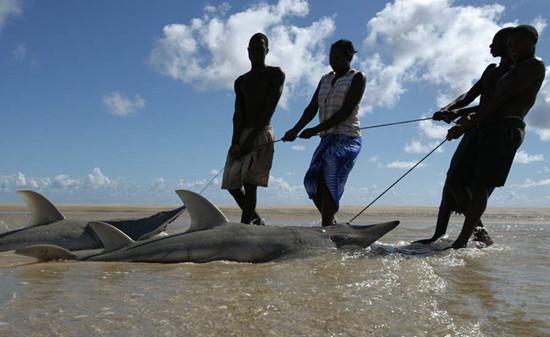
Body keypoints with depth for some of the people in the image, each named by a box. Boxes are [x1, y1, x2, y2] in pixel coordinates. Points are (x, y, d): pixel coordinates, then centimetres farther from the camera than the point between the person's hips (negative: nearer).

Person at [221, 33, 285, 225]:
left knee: (249, 182, -19)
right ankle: (256, 220, 22)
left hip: (261, 134, -6)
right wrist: (235, 142, -12)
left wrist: (249, 140, -16)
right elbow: (238, 114, 5)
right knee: (231, 183, 5)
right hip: (241, 136, 6)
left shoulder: (276, 74, 3)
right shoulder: (241, 81, 18)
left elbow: (269, 110, -8)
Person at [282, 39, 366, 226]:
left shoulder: (357, 78, 0)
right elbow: (312, 109, 11)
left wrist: (315, 130, -17)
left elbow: (346, 112, -12)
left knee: (328, 183, -19)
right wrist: (295, 130, -5)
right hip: (327, 139, 6)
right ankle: (332, 225, 8)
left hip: (347, 139, -6)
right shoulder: (325, 79, 20)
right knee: (314, 181, -5)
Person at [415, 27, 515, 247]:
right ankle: (439, 235, 10)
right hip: (475, 132, 9)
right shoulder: (491, 71, 22)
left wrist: (460, 114, -30)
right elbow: (470, 95, 16)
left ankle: (479, 231, -14)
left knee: (457, 180, -20)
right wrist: (449, 108, -4)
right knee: (452, 180, 6)